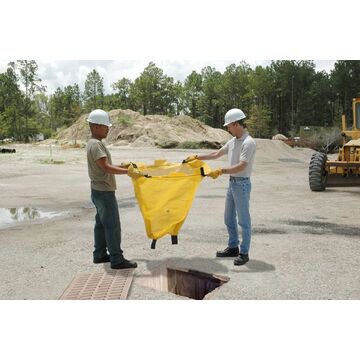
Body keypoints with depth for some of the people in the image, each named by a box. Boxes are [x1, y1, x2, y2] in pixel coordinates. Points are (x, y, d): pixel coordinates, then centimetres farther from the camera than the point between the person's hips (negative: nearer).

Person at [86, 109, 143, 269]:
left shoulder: (95, 143, 14)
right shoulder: (96, 145, -18)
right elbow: (106, 167, -27)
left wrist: (121, 166, 12)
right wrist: (127, 171, -29)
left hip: (99, 191, 10)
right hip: (104, 192, -10)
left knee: (101, 223, 15)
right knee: (112, 225, -6)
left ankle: (100, 254, 24)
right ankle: (117, 259, -1)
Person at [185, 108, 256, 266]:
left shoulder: (248, 143, -17)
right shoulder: (233, 141, 10)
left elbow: (241, 166, -25)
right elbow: (217, 154, 19)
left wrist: (221, 171, -29)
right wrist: (196, 157, 18)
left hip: (242, 184, -9)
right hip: (232, 183, 9)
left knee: (243, 220, 0)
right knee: (229, 218, 16)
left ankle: (244, 253, 10)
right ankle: (233, 247, 29)